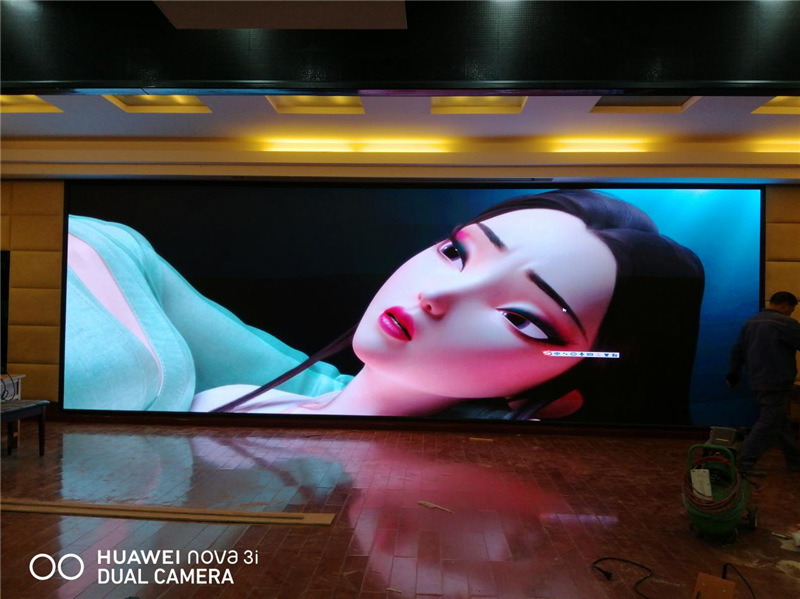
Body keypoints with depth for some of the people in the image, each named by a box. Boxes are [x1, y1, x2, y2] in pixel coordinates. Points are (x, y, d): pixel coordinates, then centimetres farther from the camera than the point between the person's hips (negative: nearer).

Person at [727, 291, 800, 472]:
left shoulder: (751, 322, 11)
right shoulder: (785, 323, -14)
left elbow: (736, 351, 15)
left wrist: (734, 373, 23)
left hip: (758, 381, 9)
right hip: (776, 384, -9)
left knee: (781, 423, 18)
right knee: (769, 425, -4)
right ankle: (744, 463, -4)